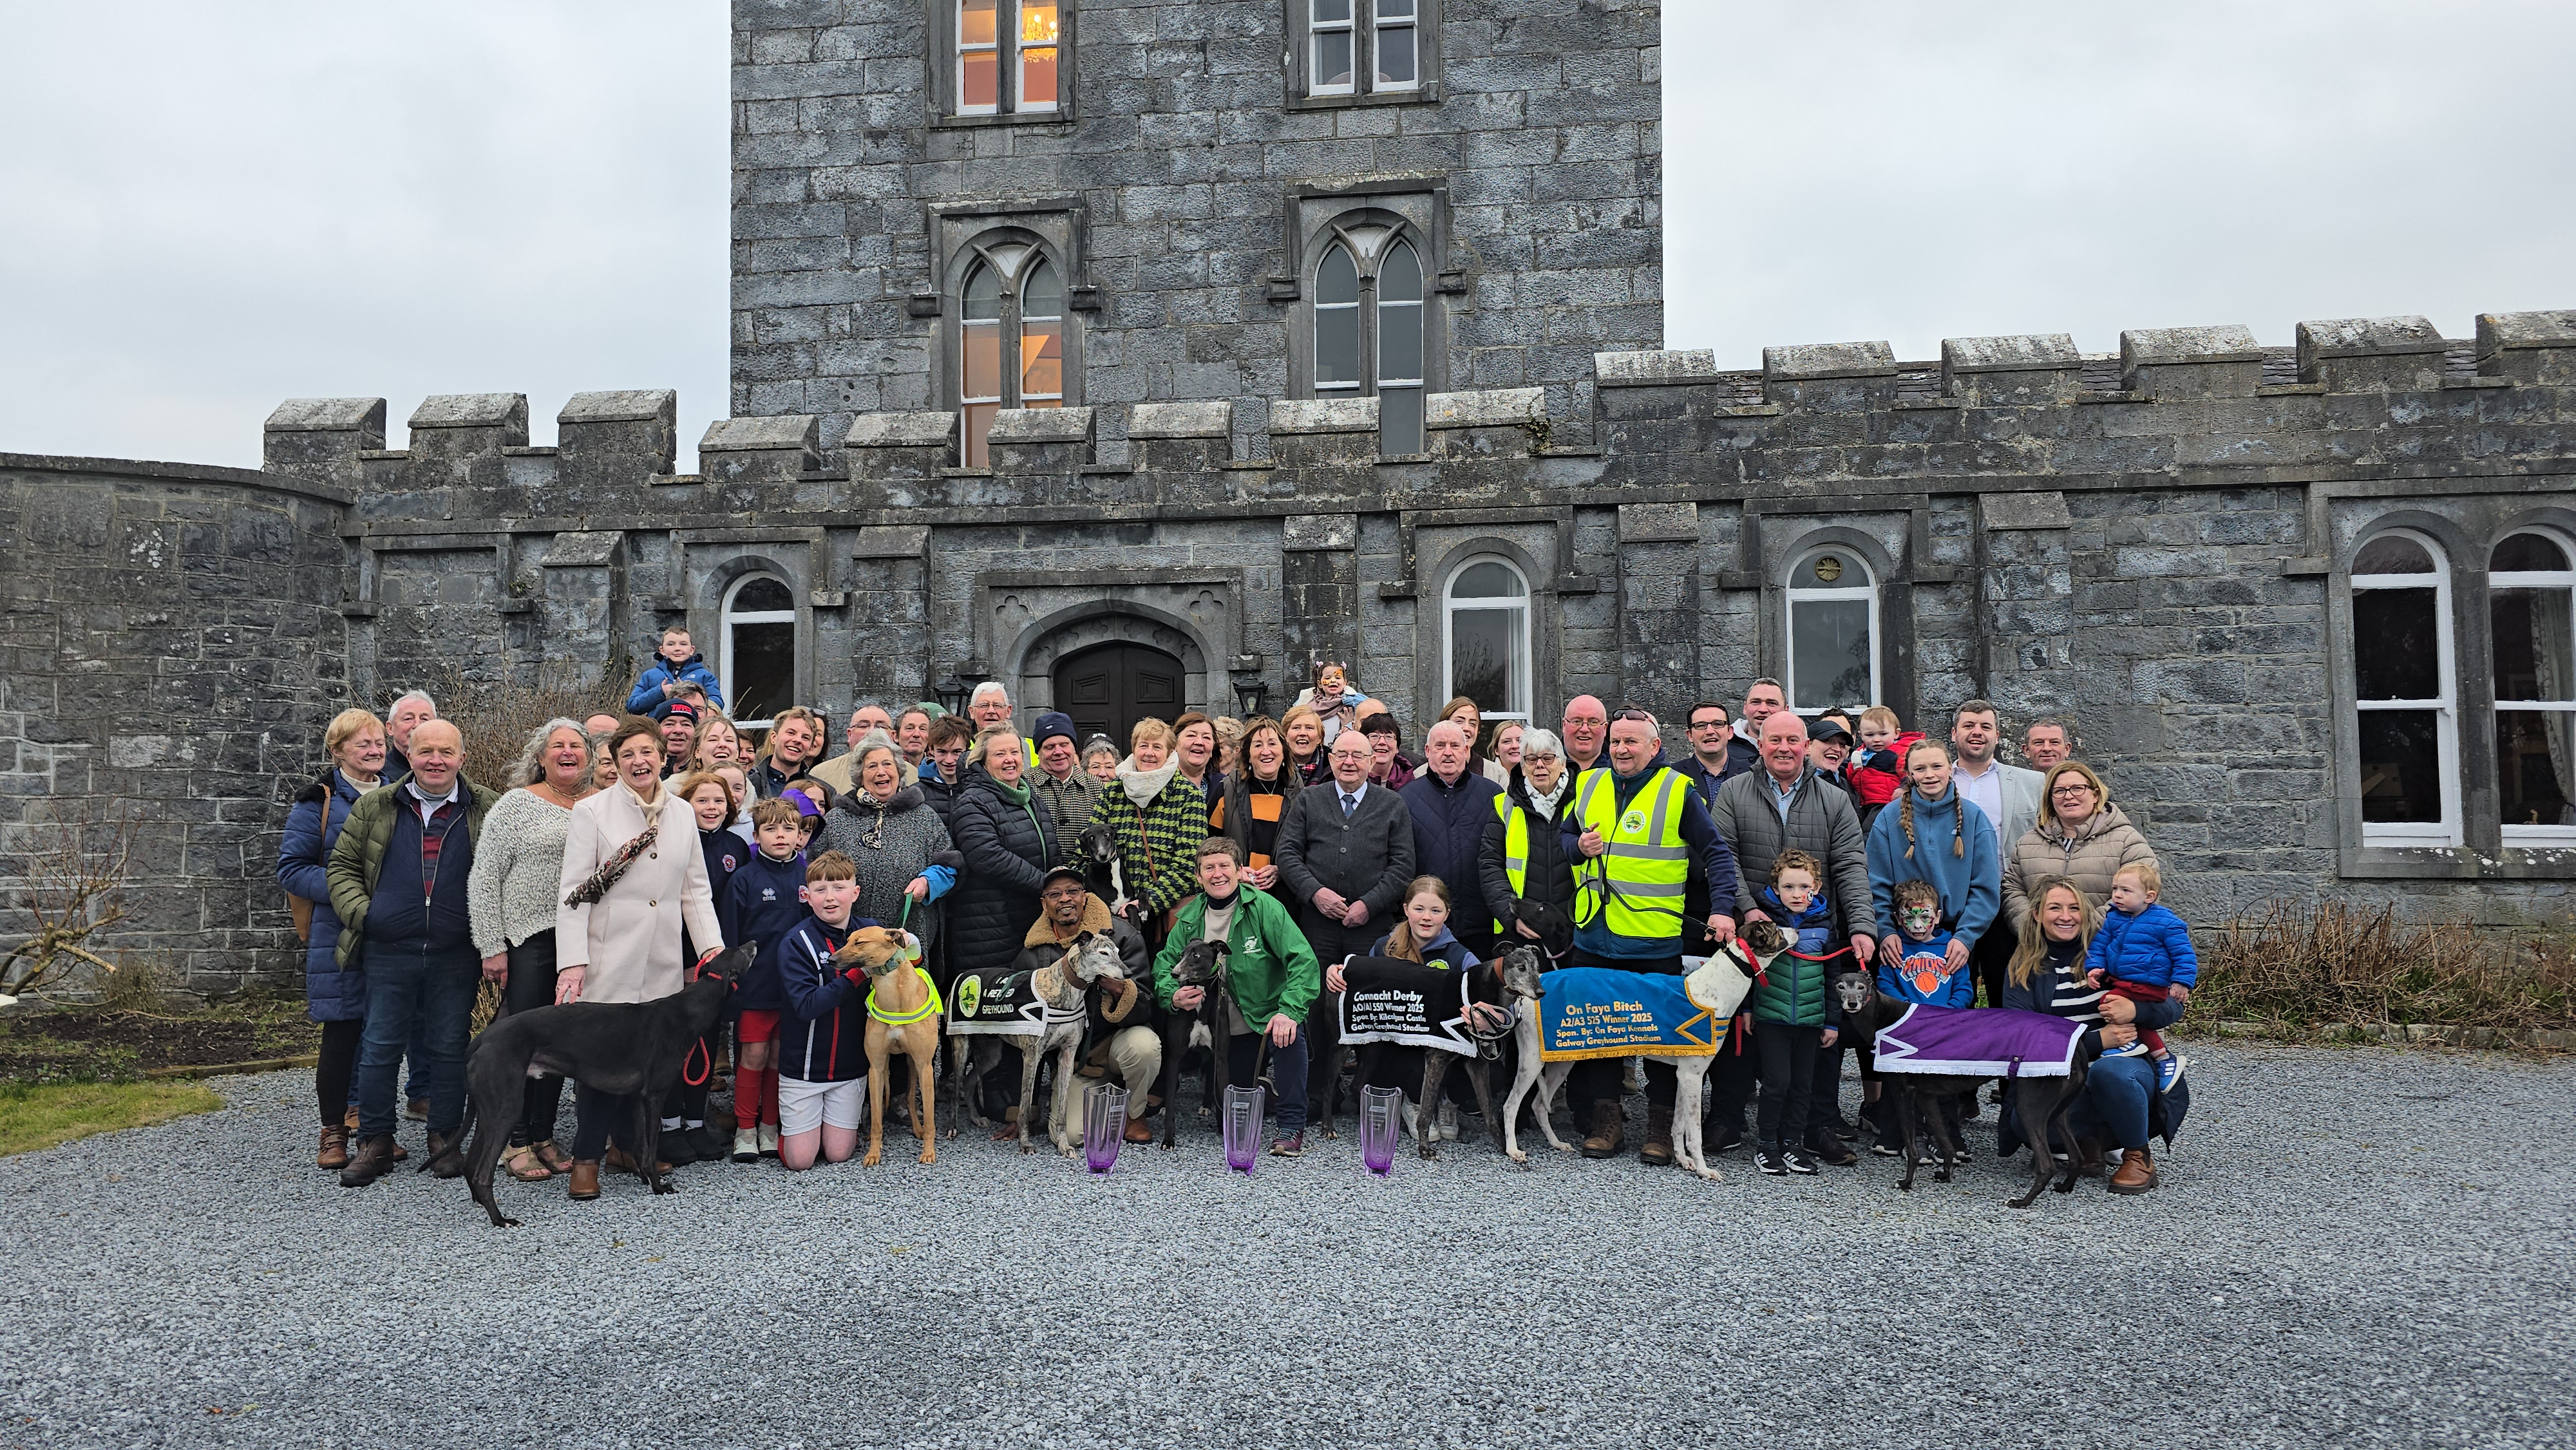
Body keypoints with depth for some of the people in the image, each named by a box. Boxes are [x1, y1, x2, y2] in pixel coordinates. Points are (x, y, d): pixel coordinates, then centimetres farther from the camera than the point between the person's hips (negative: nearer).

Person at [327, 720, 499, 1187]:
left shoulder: (486, 811, 3)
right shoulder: (375, 808, 7)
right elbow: (342, 866, 11)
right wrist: (359, 911, -3)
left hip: (456, 956, -1)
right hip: (388, 952, 1)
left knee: (449, 1048, 8)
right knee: (380, 1047, 7)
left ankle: (445, 1139, 20)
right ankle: (374, 1143, 19)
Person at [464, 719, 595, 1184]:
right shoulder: (516, 804, -2)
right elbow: (483, 878, -4)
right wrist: (492, 947, -9)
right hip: (528, 940, -4)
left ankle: (544, 1136, 21)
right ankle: (517, 1143, 11)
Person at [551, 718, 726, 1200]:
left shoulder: (683, 813, 11)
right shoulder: (592, 812, -1)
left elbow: (696, 889, 15)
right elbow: (572, 893, -5)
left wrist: (712, 945, 4)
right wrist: (571, 962, -13)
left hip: (662, 962, 4)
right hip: (608, 959, -4)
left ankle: (627, 1145, 23)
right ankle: (587, 1158, 9)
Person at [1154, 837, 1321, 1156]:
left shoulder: (1263, 907, -17)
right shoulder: (1189, 917, -3)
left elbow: (1303, 960, -23)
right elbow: (1165, 965, 1)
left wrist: (1290, 1010, -35)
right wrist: (1174, 996, -21)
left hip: (1269, 1014, -3)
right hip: (1228, 1030, 4)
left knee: (1288, 1033, -35)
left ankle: (1292, 1127, -19)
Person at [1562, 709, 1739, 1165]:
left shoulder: (1677, 791, -5)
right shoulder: (1589, 785, 8)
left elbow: (1717, 853, -4)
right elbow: (1562, 834, 20)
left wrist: (1722, 908, -16)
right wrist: (1579, 845, -3)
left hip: (1656, 942, -4)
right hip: (1595, 940, 4)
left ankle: (1661, 1128, 16)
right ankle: (1606, 1122, 20)